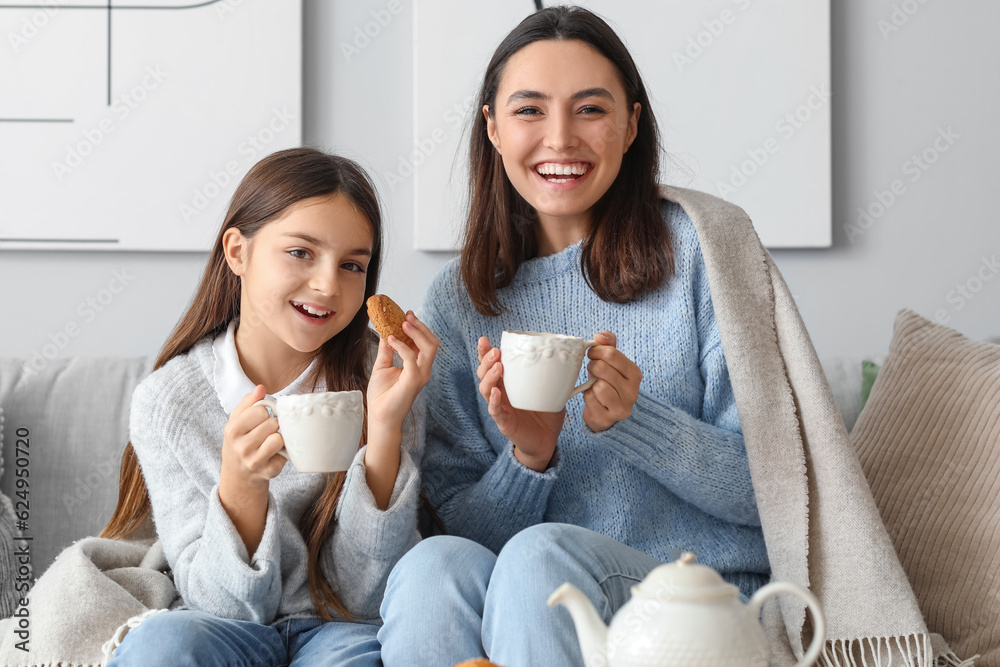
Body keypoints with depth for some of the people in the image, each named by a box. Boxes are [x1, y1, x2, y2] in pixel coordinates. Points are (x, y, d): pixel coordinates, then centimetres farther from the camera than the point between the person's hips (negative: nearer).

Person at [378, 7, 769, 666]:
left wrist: (633, 420, -20)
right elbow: (458, 526, 6)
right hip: (526, 603, 2)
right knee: (433, 565, -30)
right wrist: (527, 457, -15)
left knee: (541, 554, -32)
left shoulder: (699, 249, -2)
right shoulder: (459, 299, 7)